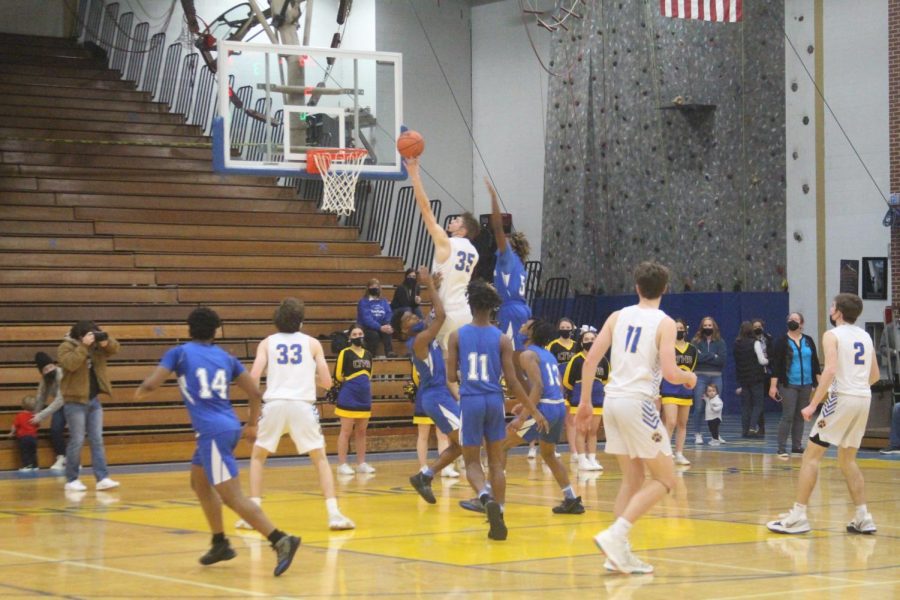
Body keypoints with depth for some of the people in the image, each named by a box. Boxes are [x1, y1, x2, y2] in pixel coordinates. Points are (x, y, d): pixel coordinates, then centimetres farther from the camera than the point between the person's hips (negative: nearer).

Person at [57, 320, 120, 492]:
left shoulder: (96, 347, 8)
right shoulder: (65, 347, -10)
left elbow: (114, 349, 9)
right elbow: (71, 364, -27)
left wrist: (106, 341, -11)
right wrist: (84, 346, -27)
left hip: (94, 400, 6)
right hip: (75, 401, -6)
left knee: (97, 440, 3)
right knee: (77, 441, -4)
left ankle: (102, 479, 1)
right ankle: (71, 480, 7)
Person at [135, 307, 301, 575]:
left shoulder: (179, 353, 4)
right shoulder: (226, 357, 16)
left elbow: (149, 385, -3)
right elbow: (255, 393, 14)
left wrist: (139, 392, 21)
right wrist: (252, 425, 30)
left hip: (211, 432, -7)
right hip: (229, 427, 7)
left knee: (232, 496, -11)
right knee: (199, 481, 28)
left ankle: (281, 540, -26)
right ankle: (220, 544, 27)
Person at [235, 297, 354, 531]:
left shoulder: (267, 343, 10)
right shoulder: (312, 343, 11)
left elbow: (254, 377, -2)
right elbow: (326, 382, 8)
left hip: (274, 405, 0)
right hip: (303, 405, 0)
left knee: (257, 457, 21)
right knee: (320, 459, 12)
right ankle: (334, 514, -1)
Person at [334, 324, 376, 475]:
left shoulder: (368, 354, 12)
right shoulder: (345, 353, -7)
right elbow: (338, 375, -8)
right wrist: (349, 381, 2)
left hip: (364, 398, 6)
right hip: (348, 398, -6)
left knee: (361, 432, 10)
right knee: (346, 431, -3)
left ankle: (361, 463, 16)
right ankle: (342, 464, 0)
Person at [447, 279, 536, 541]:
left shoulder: (457, 336, -2)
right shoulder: (502, 339, -3)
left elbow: (451, 376, -1)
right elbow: (512, 382, -4)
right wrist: (534, 411, 3)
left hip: (470, 401, -1)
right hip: (494, 401, 1)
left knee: (472, 461, 9)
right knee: (496, 462, 13)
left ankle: (486, 497, -22)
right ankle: (498, 518, 9)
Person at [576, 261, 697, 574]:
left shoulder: (618, 317, 11)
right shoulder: (664, 323, -3)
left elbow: (590, 361, 6)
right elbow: (670, 373, -12)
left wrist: (585, 402, 14)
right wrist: (689, 377, 10)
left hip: (612, 399, 6)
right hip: (638, 402, -6)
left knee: (632, 479, 16)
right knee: (665, 479, 4)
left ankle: (620, 554, 10)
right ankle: (614, 535, -12)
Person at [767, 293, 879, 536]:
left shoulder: (832, 335, -5)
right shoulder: (865, 336, 15)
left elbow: (830, 370, -18)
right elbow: (875, 375, 19)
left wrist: (813, 404, -18)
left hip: (842, 397, -7)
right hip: (864, 398, 7)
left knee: (811, 455, -2)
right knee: (847, 459, 19)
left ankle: (798, 516, -7)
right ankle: (863, 518, 14)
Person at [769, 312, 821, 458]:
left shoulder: (808, 341, 8)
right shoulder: (781, 342, -4)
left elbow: (815, 363, 12)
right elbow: (775, 365, -7)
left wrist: (819, 382, 8)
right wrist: (773, 386, -12)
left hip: (806, 385, 4)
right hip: (788, 385, -4)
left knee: (800, 416, 10)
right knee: (788, 416, -8)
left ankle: (797, 446, 18)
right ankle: (782, 449, -5)